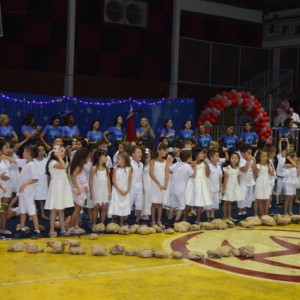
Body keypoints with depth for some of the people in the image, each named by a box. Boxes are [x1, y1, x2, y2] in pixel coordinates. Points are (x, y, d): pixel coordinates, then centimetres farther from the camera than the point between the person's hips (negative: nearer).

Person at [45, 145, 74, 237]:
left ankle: (63, 229, 15)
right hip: (56, 188, -8)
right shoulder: (53, 162, -11)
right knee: (54, 210, -4)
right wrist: (58, 156, -20)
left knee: (61, 209, 11)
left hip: (63, 187, 8)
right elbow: (63, 166, -26)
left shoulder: (62, 162, 18)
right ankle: (52, 230, 1)